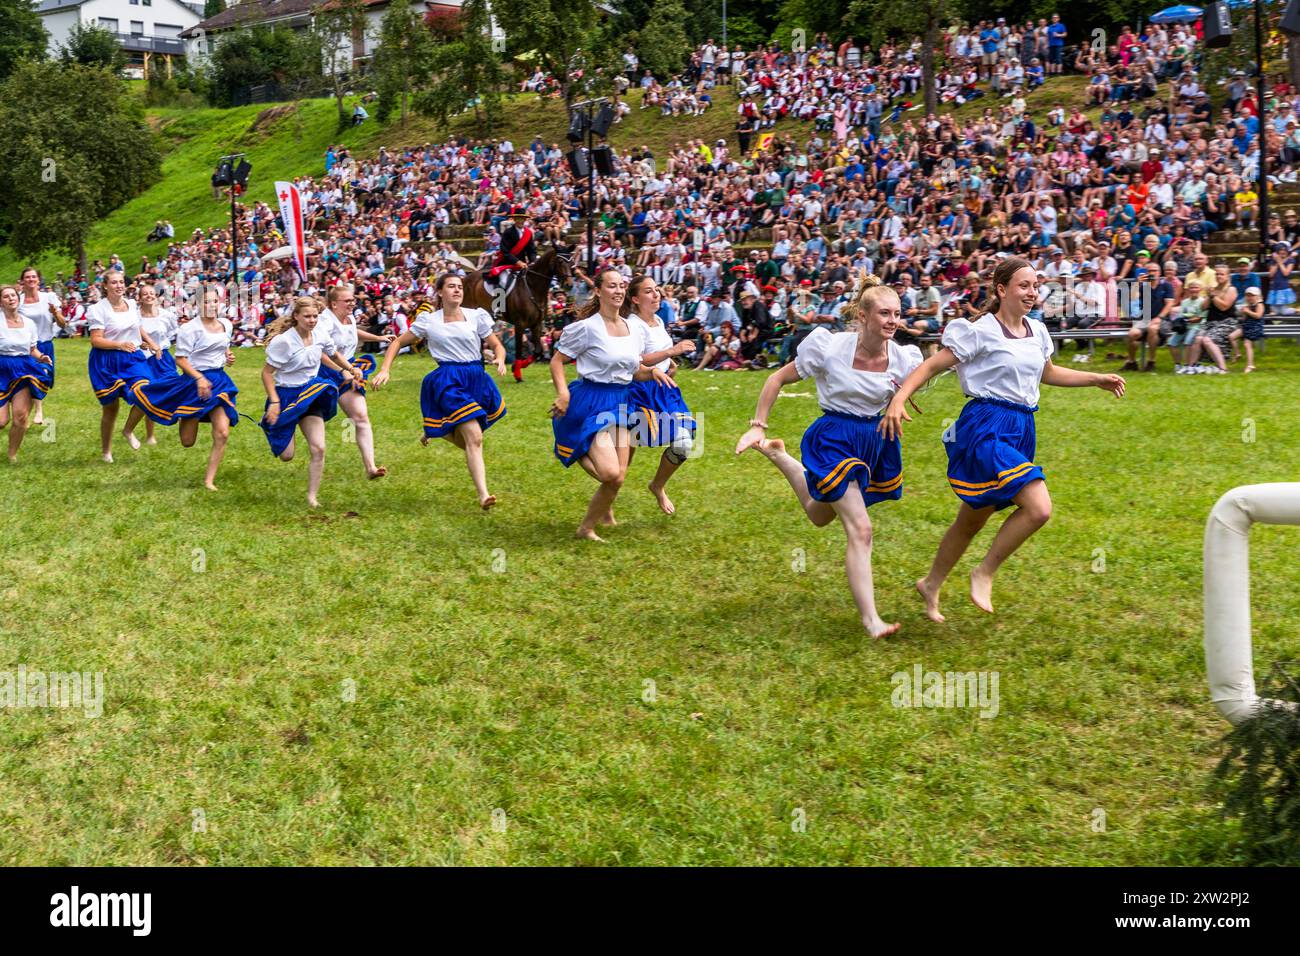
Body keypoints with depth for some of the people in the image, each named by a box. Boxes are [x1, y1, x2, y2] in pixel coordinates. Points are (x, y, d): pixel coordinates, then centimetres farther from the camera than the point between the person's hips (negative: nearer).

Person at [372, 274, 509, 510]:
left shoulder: (476, 316, 6)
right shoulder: (428, 320, 3)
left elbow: (497, 344, 10)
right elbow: (398, 342, 10)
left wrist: (500, 360, -14)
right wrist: (384, 370, -2)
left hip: (476, 378, 4)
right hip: (448, 380, -4)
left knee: (466, 439, 14)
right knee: (474, 438, -18)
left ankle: (435, 432, 46)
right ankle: (483, 495, -17)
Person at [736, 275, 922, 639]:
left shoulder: (902, 359, -9)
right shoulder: (830, 347, -19)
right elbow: (778, 379, -8)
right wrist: (757, 427, -9)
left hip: (874, 440, 6)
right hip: (833, 439, -6)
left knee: (819, 515, 25)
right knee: (860, 529, -15)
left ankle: (779, 456, 48)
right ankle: (870, 619, -8)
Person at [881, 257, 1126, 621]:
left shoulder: (1037, 332, 12)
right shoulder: (981, 331, -10)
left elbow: (1048, 374, 30)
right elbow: (933, 365, -10)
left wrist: (1098, 379, 26)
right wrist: (899, 400, -23)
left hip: (1021, 430, 8)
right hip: (986, 427, -8)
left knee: (973, 520, 16)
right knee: (1039, 508, -21)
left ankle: (931, 584, 33)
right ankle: (984, 574, -2)